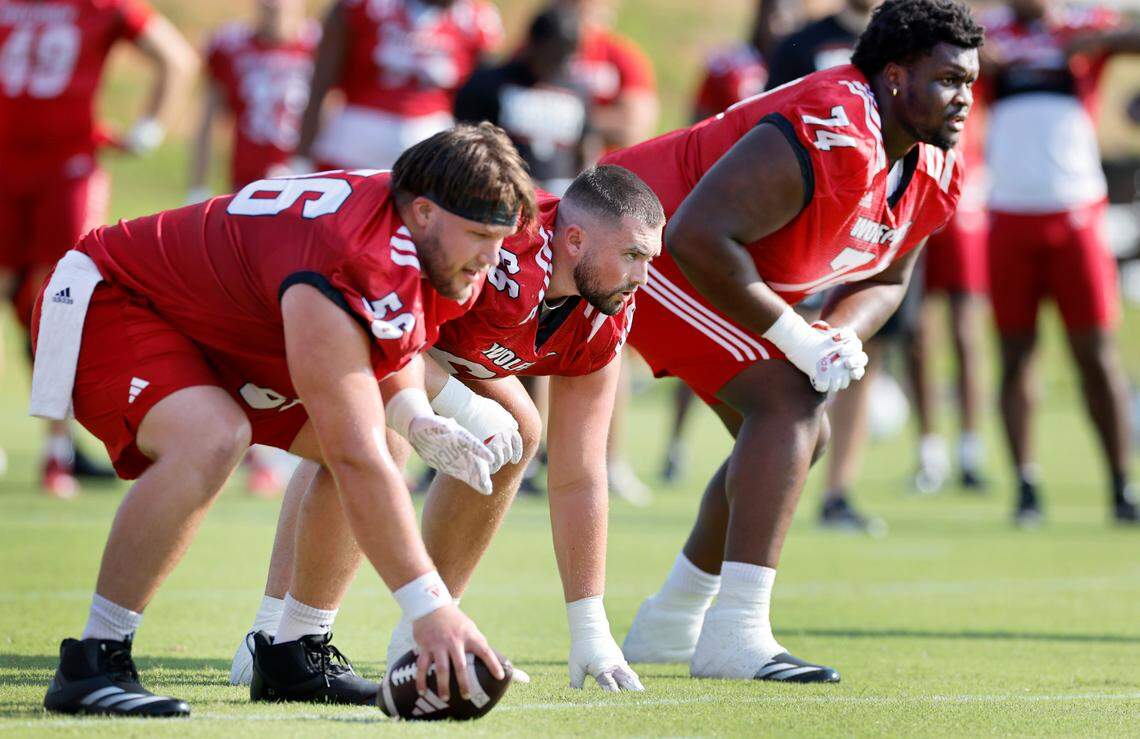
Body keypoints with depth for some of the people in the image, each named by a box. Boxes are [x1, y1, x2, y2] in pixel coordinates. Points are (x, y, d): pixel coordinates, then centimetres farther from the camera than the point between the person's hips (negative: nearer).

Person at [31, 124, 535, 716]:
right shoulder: (348, 270, -37)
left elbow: (390, 341, 13)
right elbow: (355, 460, -41)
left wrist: (417, 420, -10)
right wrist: (429, 606, -42)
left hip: (216, 327, 10)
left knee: (379, 439, 2)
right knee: (212, 440, -37)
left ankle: (297, 654, 10)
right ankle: (92, 662, -28)